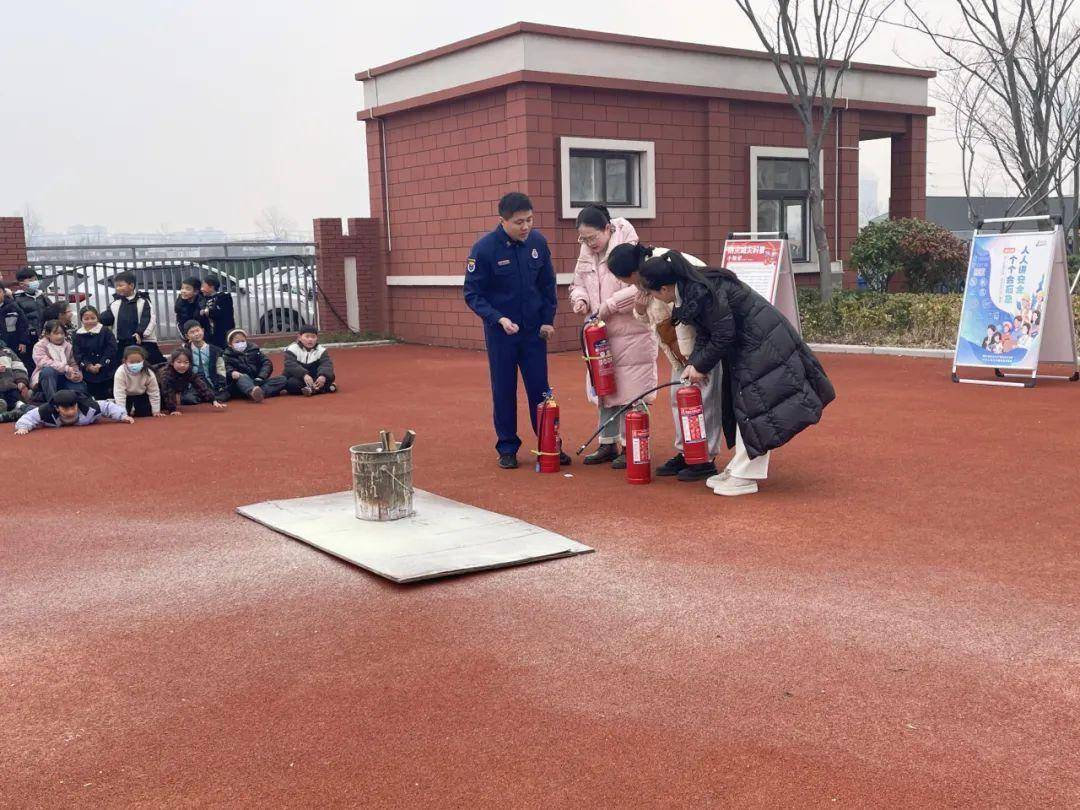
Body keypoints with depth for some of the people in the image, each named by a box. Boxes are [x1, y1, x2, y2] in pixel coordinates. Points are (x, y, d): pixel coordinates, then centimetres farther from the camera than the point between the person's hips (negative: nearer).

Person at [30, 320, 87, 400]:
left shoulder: (68, 346, 14)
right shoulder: (40, 346, -2)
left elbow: (73, 364, 11)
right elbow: (43, 362, -20)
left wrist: (77, 374, -15)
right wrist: (66, 368, -30)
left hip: (64, 378, 4)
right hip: (46, 378, -4)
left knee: (80, 388, -24)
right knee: (48, 370, -38)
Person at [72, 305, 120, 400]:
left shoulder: (106, 332, -1)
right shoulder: (78, 335, 5)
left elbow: (111, 350, -8)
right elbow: (77, 354, -1)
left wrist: (100, 364, -16)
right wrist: (88, 366, -15)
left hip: (106, 374, -2)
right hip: (88, 374, 2)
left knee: (108, 398, 1)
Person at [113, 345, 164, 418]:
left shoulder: (148, 373, -26)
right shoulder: (120, 373, -33)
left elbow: (154, 393, -17)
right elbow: (119, 394, -35)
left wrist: (156, 411, -16)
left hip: (141, 396, 2)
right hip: (126, 396, -2)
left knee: (146, 414, -8)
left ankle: (134, 410, 27)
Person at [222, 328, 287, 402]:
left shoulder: (254, 350, 15)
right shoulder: (227, 356, 8)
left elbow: (267, 363, 5)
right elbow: (226, 368, -10)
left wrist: (261, 377, -12)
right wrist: (231, 373, -33)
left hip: (258, 382, 3)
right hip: (240, 386, -3)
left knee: (282, 379, -17)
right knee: (243, 377, -37)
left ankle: (259, 392, -44)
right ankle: (253, 392, -71)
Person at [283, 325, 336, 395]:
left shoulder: (321, 350, -1)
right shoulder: (292, 349, -8)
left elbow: (326, 365, -17)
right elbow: (291, 366, -23)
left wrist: (323, 376, -40)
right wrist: (304, 375, -41)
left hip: (315, 379, 2)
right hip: (297, 378, -2)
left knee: (329, 376, -22)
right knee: (291, 383, -35)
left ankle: (312, 388, -41)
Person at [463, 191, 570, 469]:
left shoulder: (538, 242, -5)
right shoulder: (484, 248, -15)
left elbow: (548, 284, 8)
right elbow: (472, 294, -10)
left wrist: (548, 320, 2)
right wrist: (499, 319, -20)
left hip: (534, 331, 2)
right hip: (501, 332, -2)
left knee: (540, 389, 6)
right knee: (504, 391, 6)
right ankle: (507, 448, 17)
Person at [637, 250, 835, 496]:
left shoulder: (702, 292, -27)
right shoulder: (689, 291, 2)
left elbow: (723, 335, -22)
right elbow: (704, 335, 8)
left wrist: (702, 366, -10)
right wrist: (693, 364, -5)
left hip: (762, 343, -10)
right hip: (743, 345, 10)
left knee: (752, 405, -8)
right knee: (739, 406, 13)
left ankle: (746, 477, -4)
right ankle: (740, 469, 21)